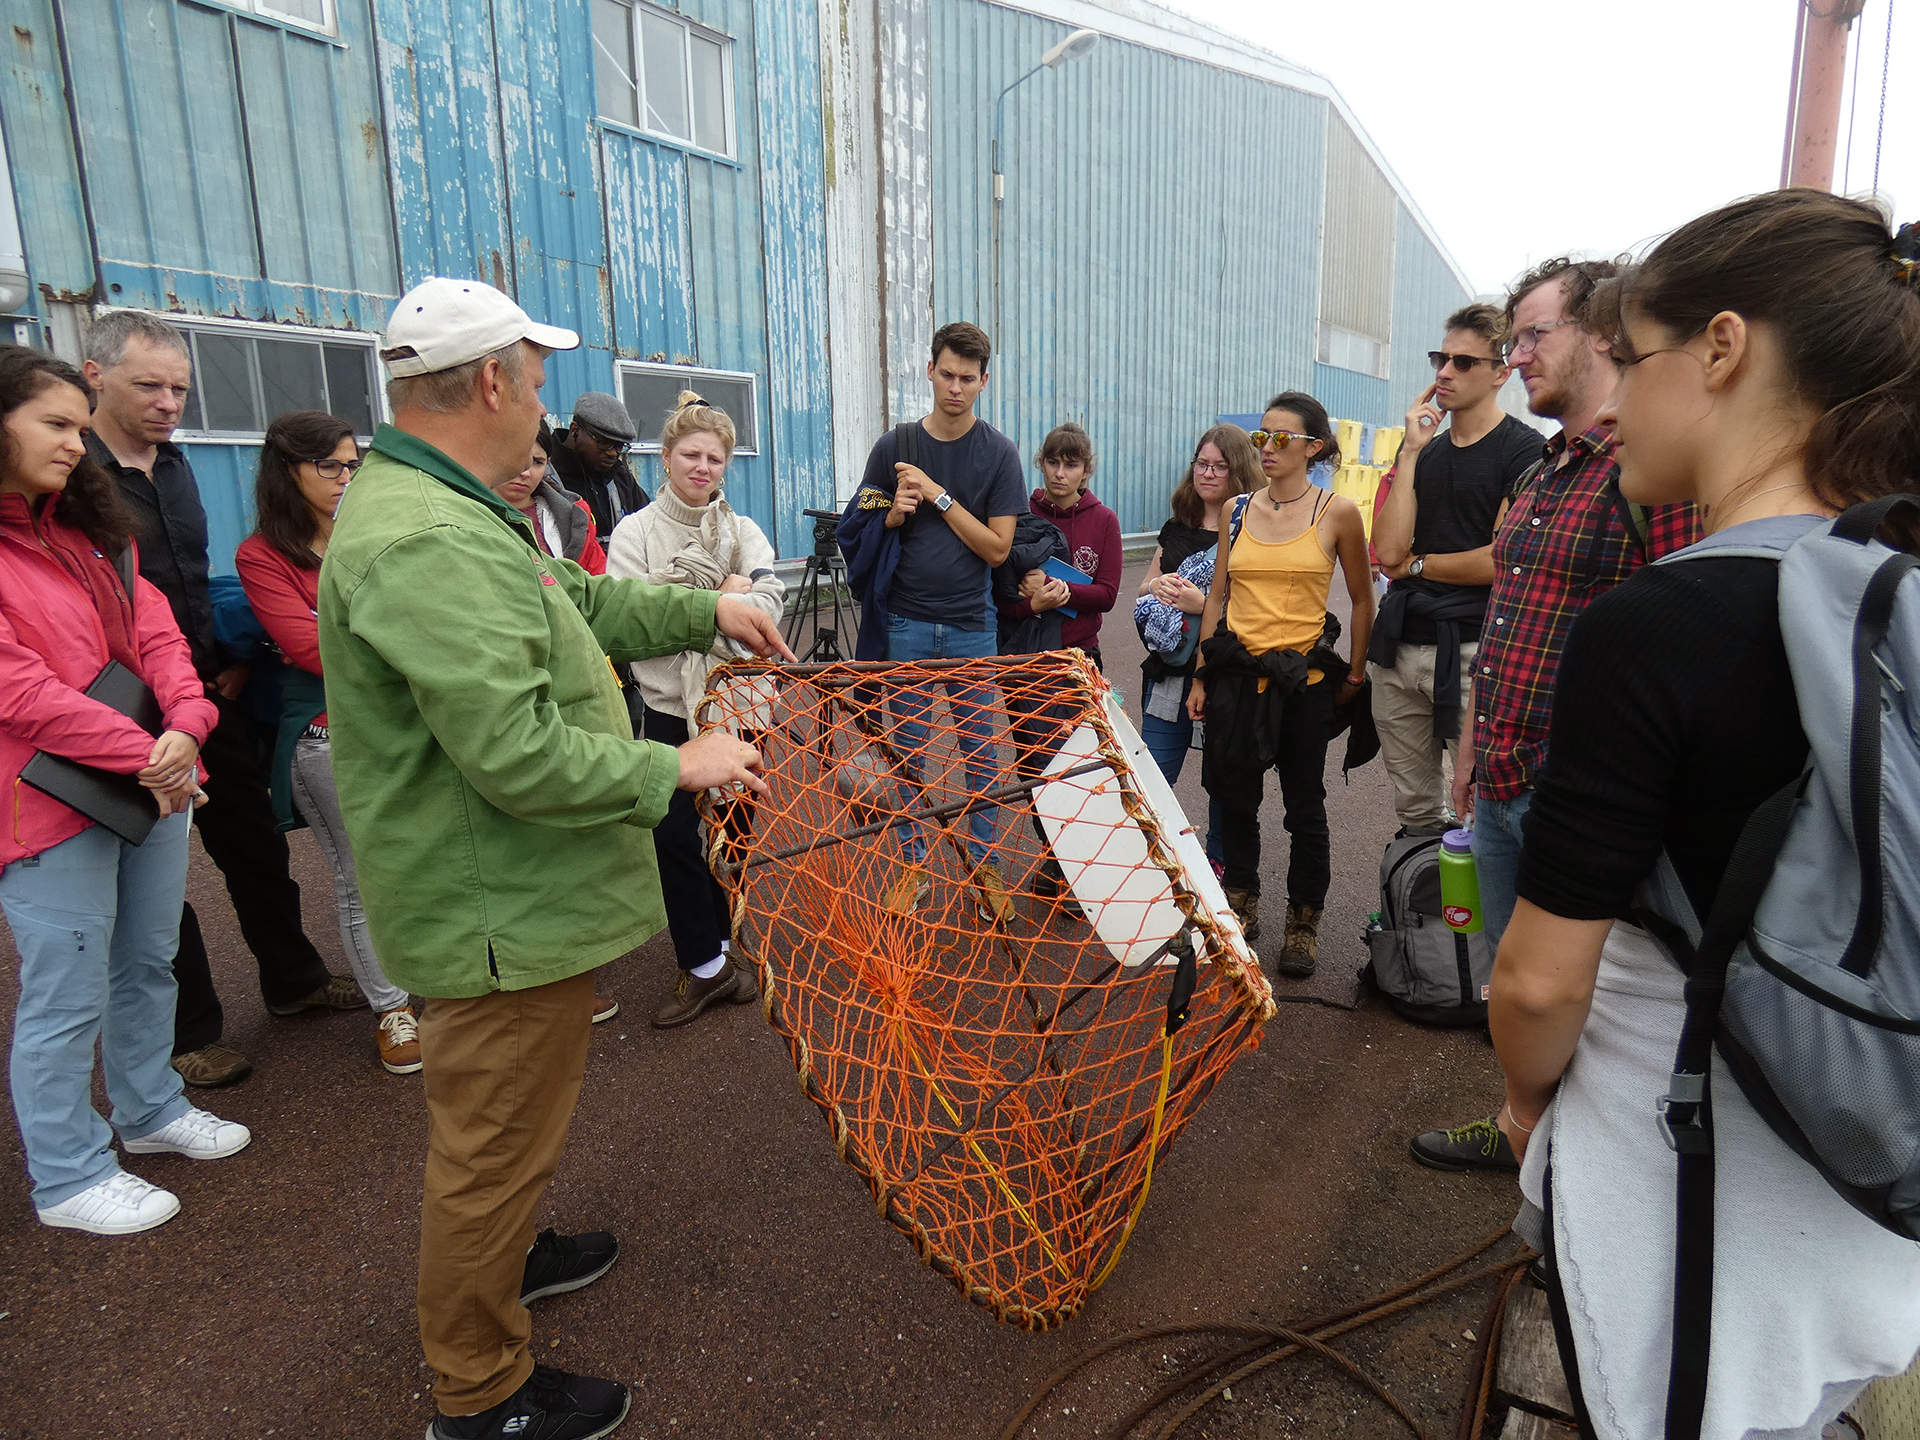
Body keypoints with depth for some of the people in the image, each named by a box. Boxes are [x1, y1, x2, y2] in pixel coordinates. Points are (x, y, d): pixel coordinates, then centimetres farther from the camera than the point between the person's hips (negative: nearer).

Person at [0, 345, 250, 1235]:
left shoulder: (88, 529, 13)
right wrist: (145, 756, -17)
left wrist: (186, 726, -13)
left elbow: (153, 630, 4)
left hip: (154, 784, 7)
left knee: (147, 964, 19)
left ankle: (150, 1111, 38)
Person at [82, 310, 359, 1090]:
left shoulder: (172, 464, 9)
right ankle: (189, 1029, 23)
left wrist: (231, 662, 7)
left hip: (211, 698, 7)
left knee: (255, 844, 16)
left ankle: (293, 979, 34)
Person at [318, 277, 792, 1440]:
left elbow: (583, 605, 20)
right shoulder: (429, 543, -28)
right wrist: (673, 769, -20)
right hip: (502, 913, -11)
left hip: (507, 895, 11)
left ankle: (507, 1254, 54)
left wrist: (707, 613, 17)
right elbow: (517, 756, -31)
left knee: (505, 1124, 30)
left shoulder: (447, 514, 10)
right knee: (498, 1142, 8)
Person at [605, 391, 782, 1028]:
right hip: (671, 705, -2)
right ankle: (705, 966, 9)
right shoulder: (635, 531, 2)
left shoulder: (745, 532, 9)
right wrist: (719, 596, -13)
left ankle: (712, 954, 26)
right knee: (674, 834, -4)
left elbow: (768, 604, -7)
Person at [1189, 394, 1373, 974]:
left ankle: (1303, 922, 25)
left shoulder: (1338, 512, -4)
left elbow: (1362, 600, 5)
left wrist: (1354, 675, 6)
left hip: (1305, 678, -3)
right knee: (1233, 796, 11)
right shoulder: (1238, 509, 7)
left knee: (1305, 805, 7)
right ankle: (1242, 902, 32)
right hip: (1237, 672, 3)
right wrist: (1201, 676, 7)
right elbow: (1217, 596, 10)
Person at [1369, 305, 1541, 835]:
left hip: (1471, 652, -6)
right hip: (1399, 646, 6)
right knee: (1413, 811, 15)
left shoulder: (1524, 450, -4)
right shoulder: (1422, 448, 14)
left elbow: (1503, 560, -13)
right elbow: (1388, 549, -1)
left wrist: (1416, 564, -1)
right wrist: (1412, 450, -1)